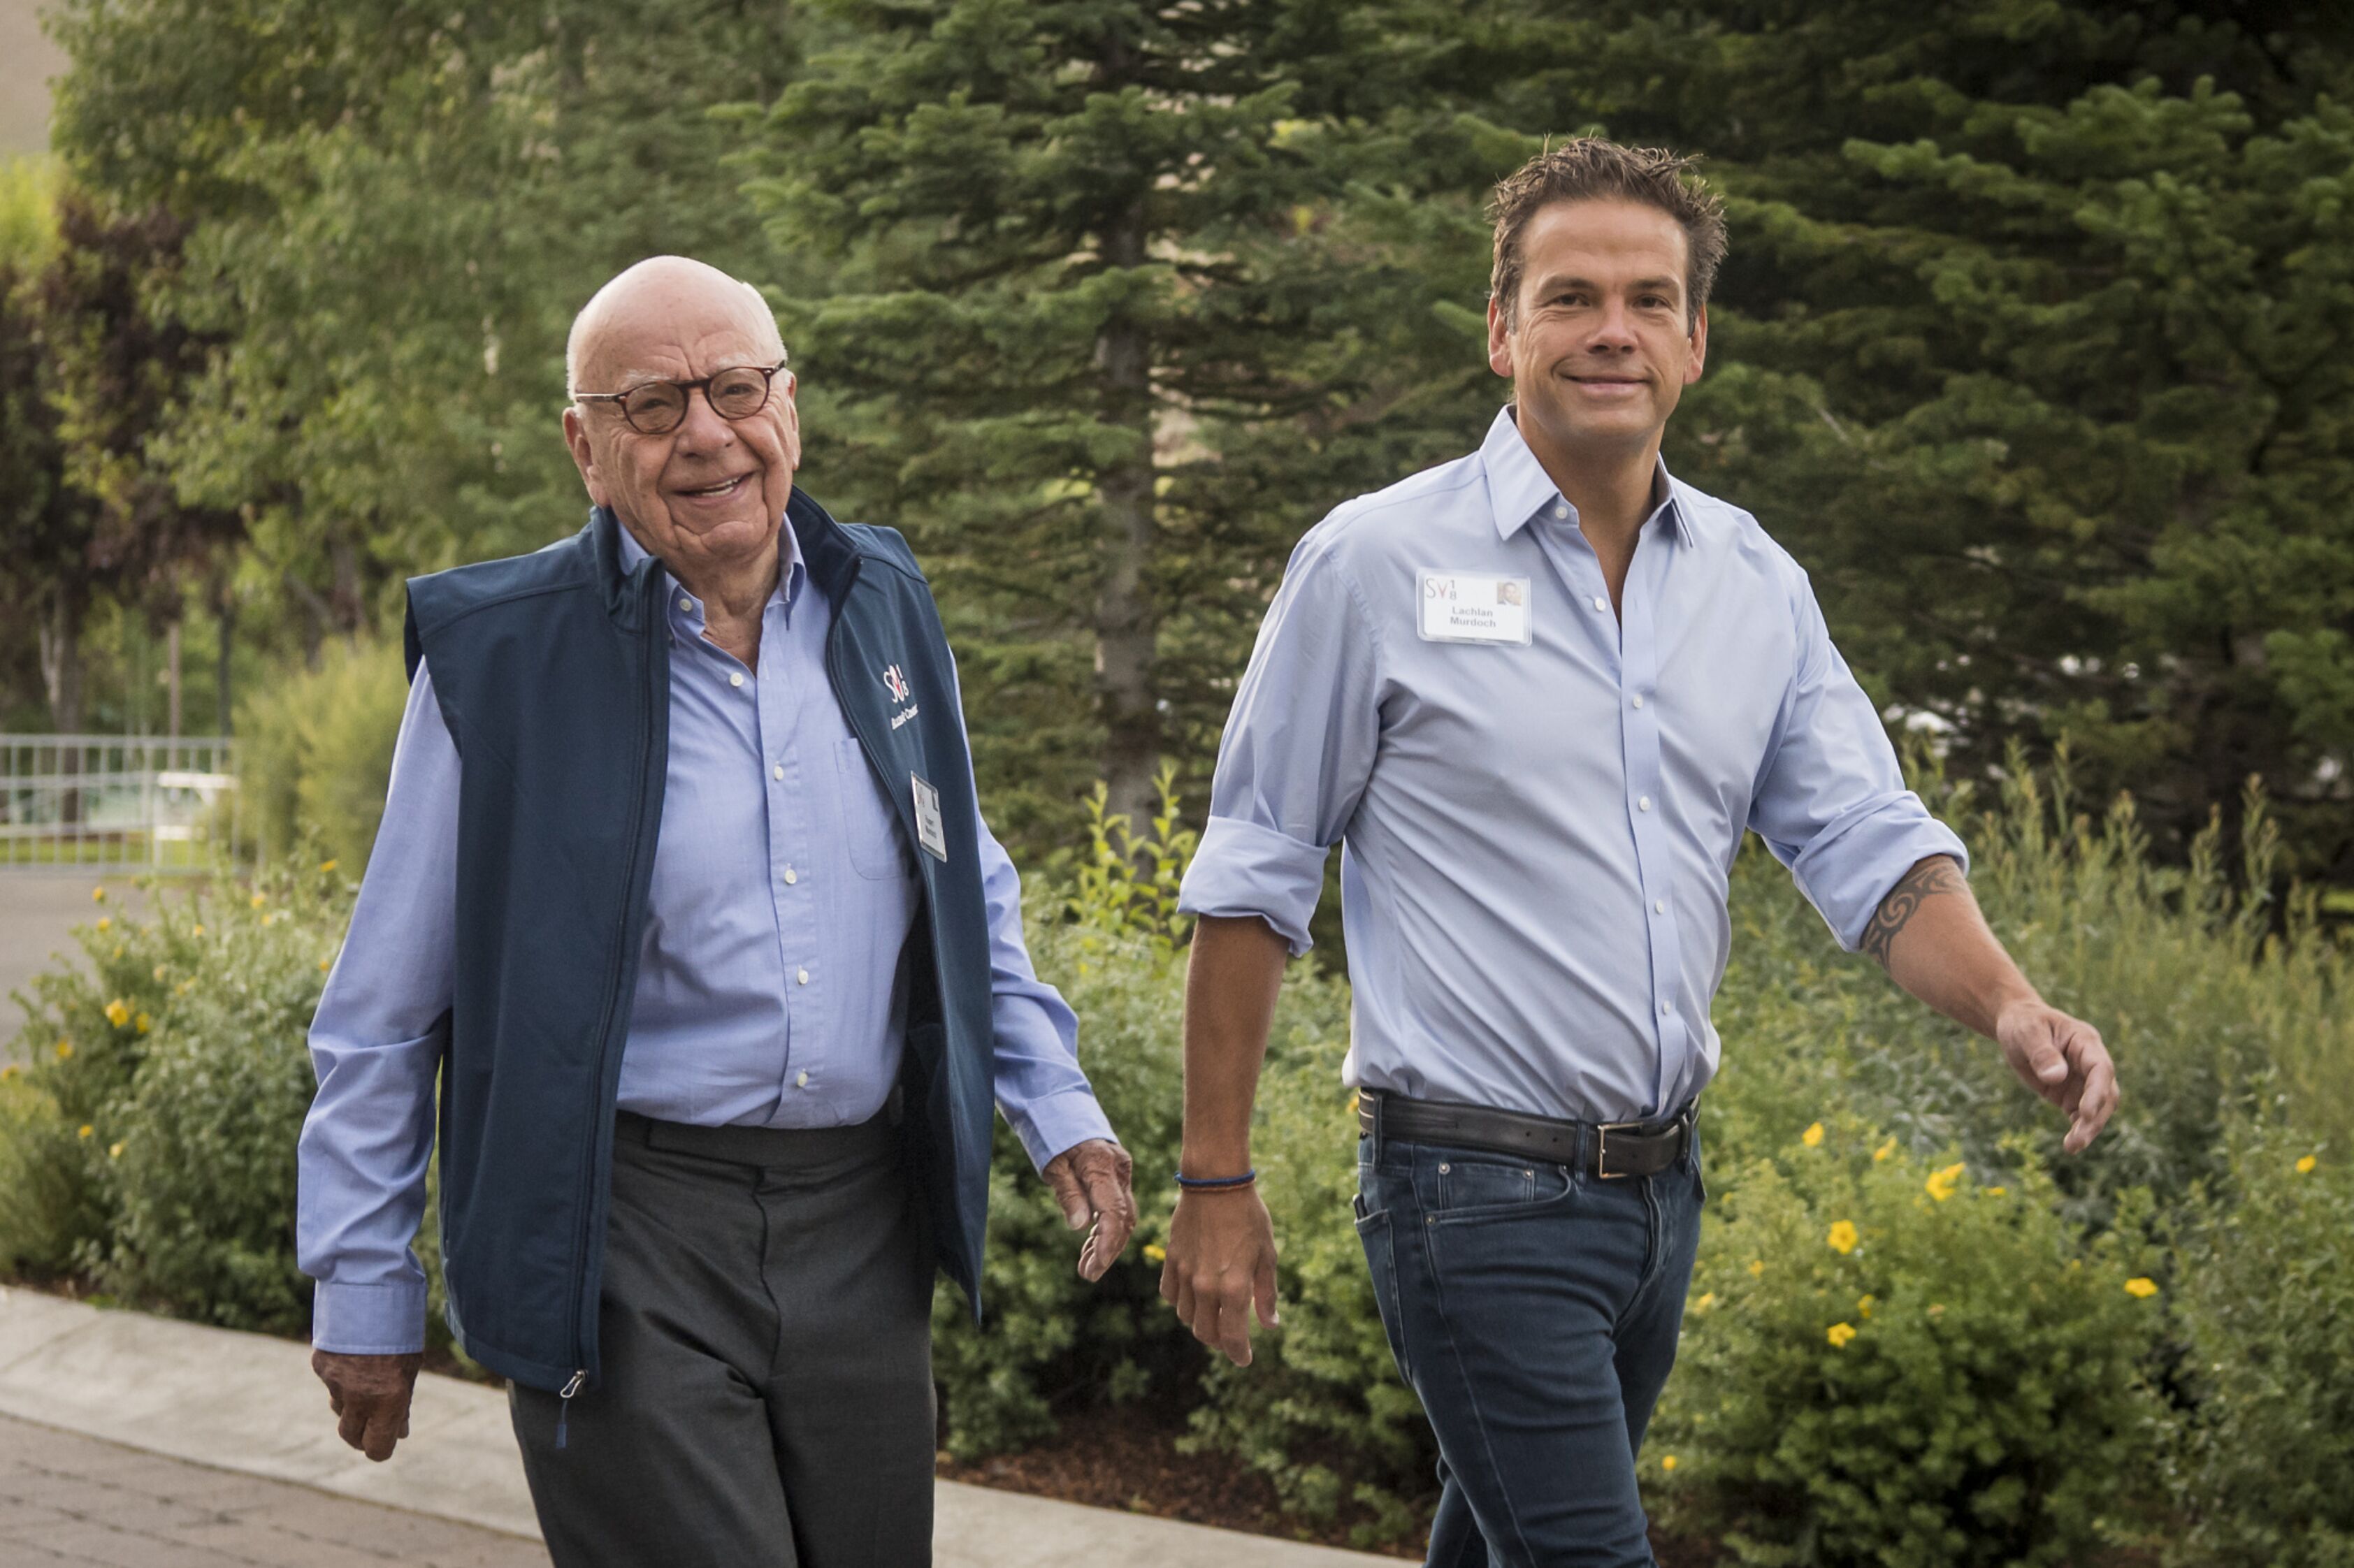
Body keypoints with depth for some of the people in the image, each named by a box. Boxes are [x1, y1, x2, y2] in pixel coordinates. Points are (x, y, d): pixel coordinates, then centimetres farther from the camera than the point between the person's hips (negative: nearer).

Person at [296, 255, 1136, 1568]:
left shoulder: (881, 603, 7)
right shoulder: (499, 658, -7)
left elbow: (971, 899, 21)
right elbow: (385, 1011, 0)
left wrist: (1058, 1108, 12)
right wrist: (365, 1290, 1)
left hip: (863, 1230, 5)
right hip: (625, 1248, -5)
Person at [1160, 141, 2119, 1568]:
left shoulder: (1755, 582, 8)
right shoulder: (1375, 564, -6)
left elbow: (1872, 844, 4)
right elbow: (1254, 885, -3)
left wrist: (2008, 1005, -17)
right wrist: (1218, 1183, -5)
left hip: (1662, 1180, 6)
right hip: (1475, 1185, -6)